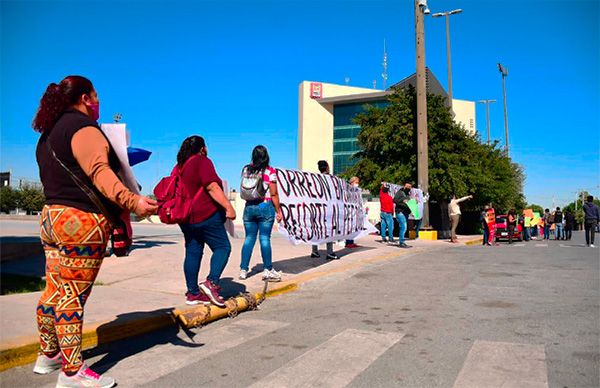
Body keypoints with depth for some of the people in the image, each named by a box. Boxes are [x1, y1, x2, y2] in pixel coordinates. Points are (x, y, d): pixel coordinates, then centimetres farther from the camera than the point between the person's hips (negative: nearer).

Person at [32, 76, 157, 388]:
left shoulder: (48, 134, 19)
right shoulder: (83, 127, -11)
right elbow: (99, 171, -27)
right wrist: (132, 201, -39)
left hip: (51, 218, 9)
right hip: (82, 222, -9)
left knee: (54, 291, 17)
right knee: (73, 298, -4)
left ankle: (48, 355, 30)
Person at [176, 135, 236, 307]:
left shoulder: (179, 167, 17)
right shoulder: (203, 161, -8)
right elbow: (212, 187, -19)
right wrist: (229, 207, -21)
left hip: (186, 218, 8)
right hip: (206, 216, -8)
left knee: (192, 253, 10)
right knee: (223, 247, -2)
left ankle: (193, 293, 12)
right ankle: (211, 282, -18)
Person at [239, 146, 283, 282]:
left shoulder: (245, 170, 4)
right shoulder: (270, 171, -7)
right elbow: (274, 194, -7)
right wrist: (278, 211, -1)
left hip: (249, 207, 4)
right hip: (266, 207, -4)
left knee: (249, 238, 9)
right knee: (265, 238, -1)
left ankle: (243, 270, 10)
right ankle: (267, 270, 2)